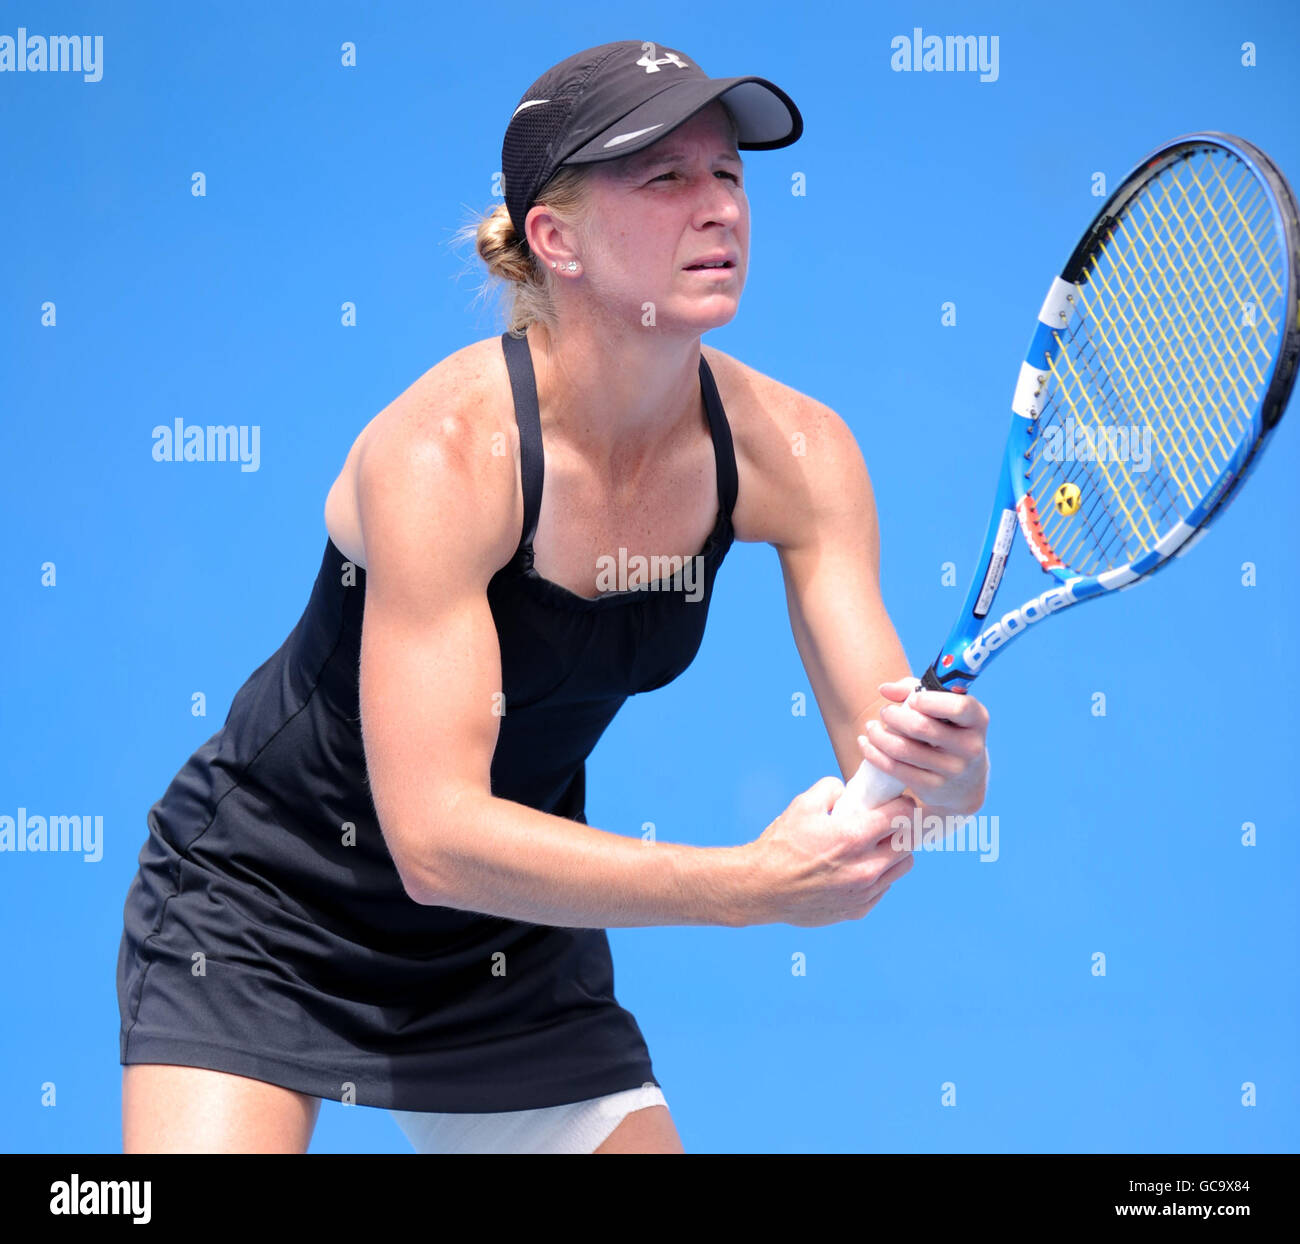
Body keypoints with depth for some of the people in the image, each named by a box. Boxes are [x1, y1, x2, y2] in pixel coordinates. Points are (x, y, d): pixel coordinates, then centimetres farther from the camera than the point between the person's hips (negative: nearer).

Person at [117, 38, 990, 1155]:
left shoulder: (793, 451, -13)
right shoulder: (444, 449, -29)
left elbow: (890, 772, -14)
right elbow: (436, 839, -35)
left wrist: (944, 761, -38)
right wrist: (756, 882, -41)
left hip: (518, 939, 5)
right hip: (262, 907, -5)